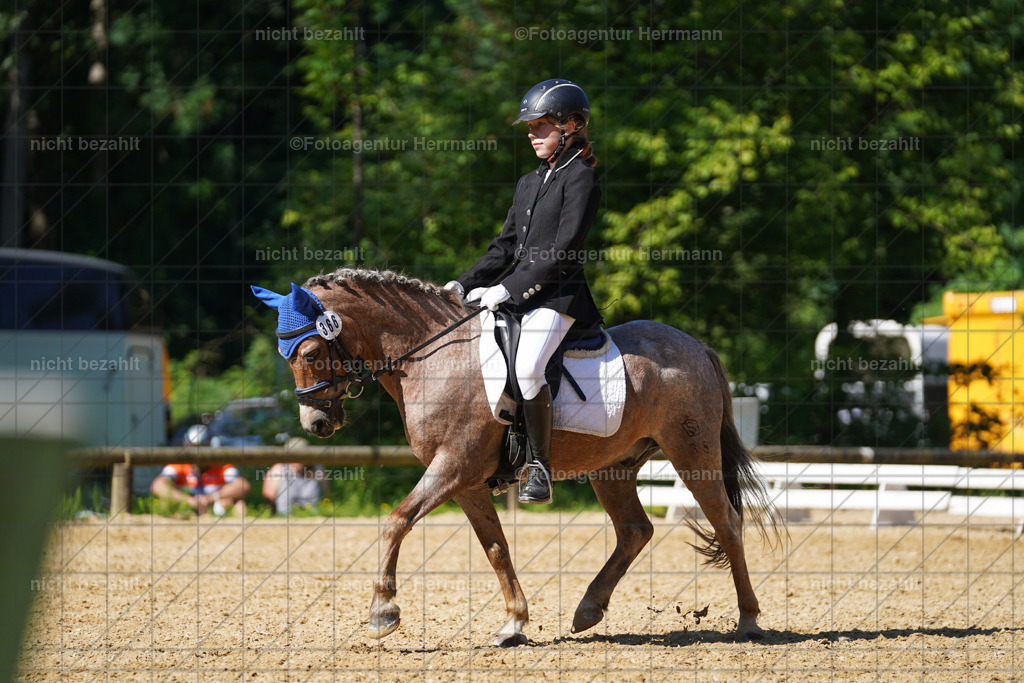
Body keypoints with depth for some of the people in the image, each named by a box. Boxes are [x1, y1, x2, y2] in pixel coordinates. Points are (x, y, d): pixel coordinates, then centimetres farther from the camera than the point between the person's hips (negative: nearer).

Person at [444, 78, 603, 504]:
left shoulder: (581, 179, -6)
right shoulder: (529, 183, 20)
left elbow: (563, 249, -14)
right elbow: (506, 246, 20)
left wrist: (508, 289, -17)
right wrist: (466, 285, 5)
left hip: (558, 296, -9)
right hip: (514, 294, 9)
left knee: (526, 368, -33)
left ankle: (540, 466, -21)